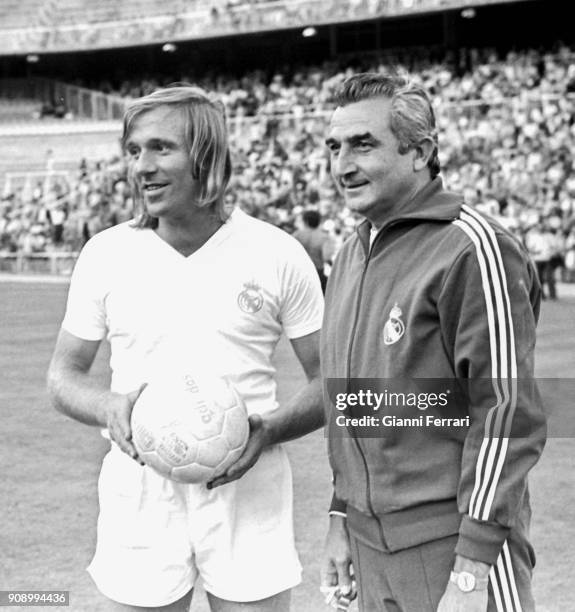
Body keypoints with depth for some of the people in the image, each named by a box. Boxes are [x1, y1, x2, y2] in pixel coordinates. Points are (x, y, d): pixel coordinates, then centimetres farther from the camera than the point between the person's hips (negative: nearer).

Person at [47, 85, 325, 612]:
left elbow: (331, 381, 2)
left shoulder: (278, 255, -3)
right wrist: (109, 408, -12)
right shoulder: (106, 253, 1)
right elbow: (64, 374, 9)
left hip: (248, 491, -1)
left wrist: (270, 429, -16)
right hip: (139, 494, 1)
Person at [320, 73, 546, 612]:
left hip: (452, 546, -7)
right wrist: (342, 517, 16)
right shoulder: (350, 255, 11)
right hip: (372, 547, 7)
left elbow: (508, 414, -17)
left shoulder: (472, 249, -13)